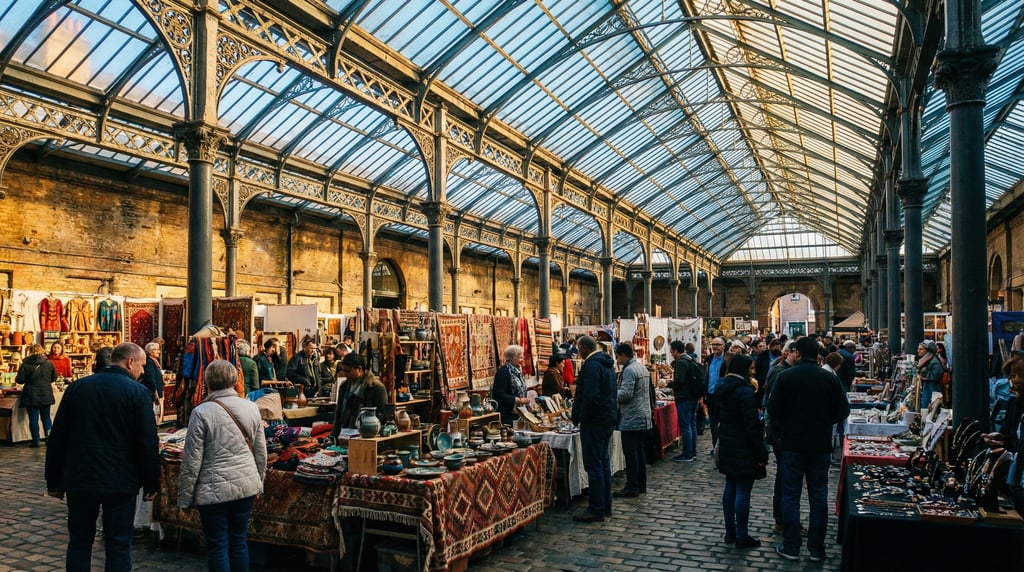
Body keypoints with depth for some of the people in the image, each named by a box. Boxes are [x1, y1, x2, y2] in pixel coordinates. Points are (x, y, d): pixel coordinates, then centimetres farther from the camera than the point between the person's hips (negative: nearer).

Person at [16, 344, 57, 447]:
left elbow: (20, 380, -8)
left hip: (31, 396, -2)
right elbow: (54, 378, 7)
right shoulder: (49, 363, -2)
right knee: (46, 417, 13)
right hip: (46, 395, 2)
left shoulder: (25, 364, -9)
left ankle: (36, 441, 6)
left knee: (33, 418, 5)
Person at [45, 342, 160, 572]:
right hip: (120, 482, -4)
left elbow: (57, 438, 6)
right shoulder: (139, 392, -10)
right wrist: (151, 483, 0)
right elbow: (148, 443, -11)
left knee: (79, 543, 17)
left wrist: (54, 481, 14)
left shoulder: (76, 387, 3)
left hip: (79, 479, 4)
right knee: (118, 547, 6)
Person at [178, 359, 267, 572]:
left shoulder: (202, 412, -12)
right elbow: (261, 452, 8)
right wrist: (259, 482, 20)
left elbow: (192, 460, -10)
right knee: (239, 541, 16)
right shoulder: (251, 407, 1)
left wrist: (185, 496, 0)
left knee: (217, 547, 8)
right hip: (246, 485, 4)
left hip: (214, 489, -4)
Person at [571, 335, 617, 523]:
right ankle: (606, 505, 24)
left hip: (594, 421, -10)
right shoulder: (607, 363, 13)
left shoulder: (591, 365, -18)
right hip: (609, 419, 10)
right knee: (603, 461, 16)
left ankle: (596, 509, 1)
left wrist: (577, 416, -13)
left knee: (593, 465, -4)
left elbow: (589, 396, -26)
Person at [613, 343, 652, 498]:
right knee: (639, 451, 13)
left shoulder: (629, 370, -16)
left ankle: (632, 487, 1)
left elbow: (625, 394, -21)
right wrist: (616, 391, 19)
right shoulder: (642, 367, 15)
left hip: (632, 419, -9)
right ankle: (641, 485, 19)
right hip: (643, 418, 10)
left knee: (630, 452, -4)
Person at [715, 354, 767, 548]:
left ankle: (730, 532, 22)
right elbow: (752, 425, -20)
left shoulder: (724, 389, 7)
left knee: (730, 488, 15)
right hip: (743, 449, -9)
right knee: (743, 491, -1)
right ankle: (741, 537, 6)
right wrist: (761, 453, -14)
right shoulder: (745, 392, -20)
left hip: (727, 446, 9)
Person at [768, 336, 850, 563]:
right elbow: (843, 411, -1)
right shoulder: (830, 378, -6)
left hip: (791, 444, -2)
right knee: (818, 497, 11)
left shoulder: (785, 377, -10)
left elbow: (772, 410, -8)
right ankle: (817, 549, 17)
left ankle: (791, 548, 12)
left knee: (791, 496, 7)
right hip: (821, 446, 2)